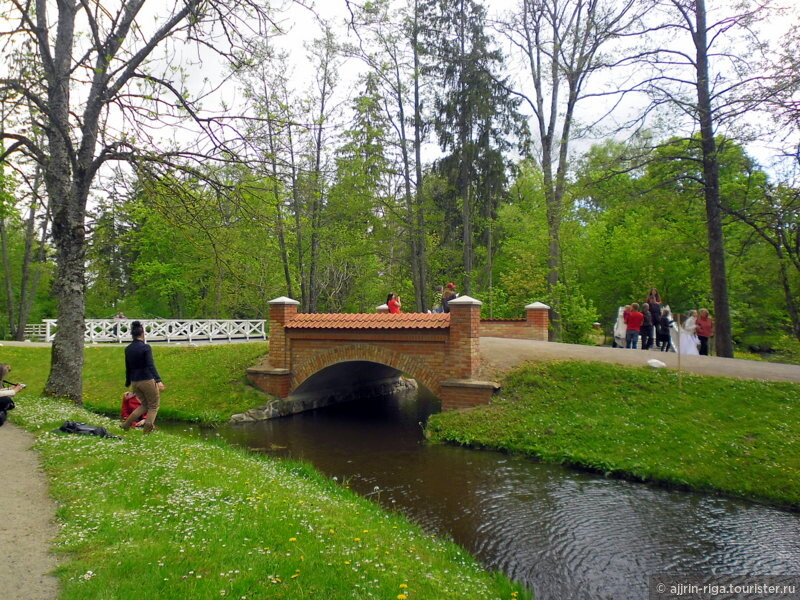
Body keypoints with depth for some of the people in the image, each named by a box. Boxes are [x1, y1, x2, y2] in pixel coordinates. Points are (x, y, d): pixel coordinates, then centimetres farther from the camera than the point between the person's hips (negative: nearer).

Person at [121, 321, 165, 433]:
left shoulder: (128, 349, 6)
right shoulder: (146, 347, -12)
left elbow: (128, 368, 13)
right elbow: (151, 365, -22)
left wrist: (127, 383, 23)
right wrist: (158, 380, -27)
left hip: (134, 382, 7)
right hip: (147, 380, -6)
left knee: (145, 405, 22)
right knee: (154, 406, 10)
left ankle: (126, 424, 10)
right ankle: (147, 430, 6)